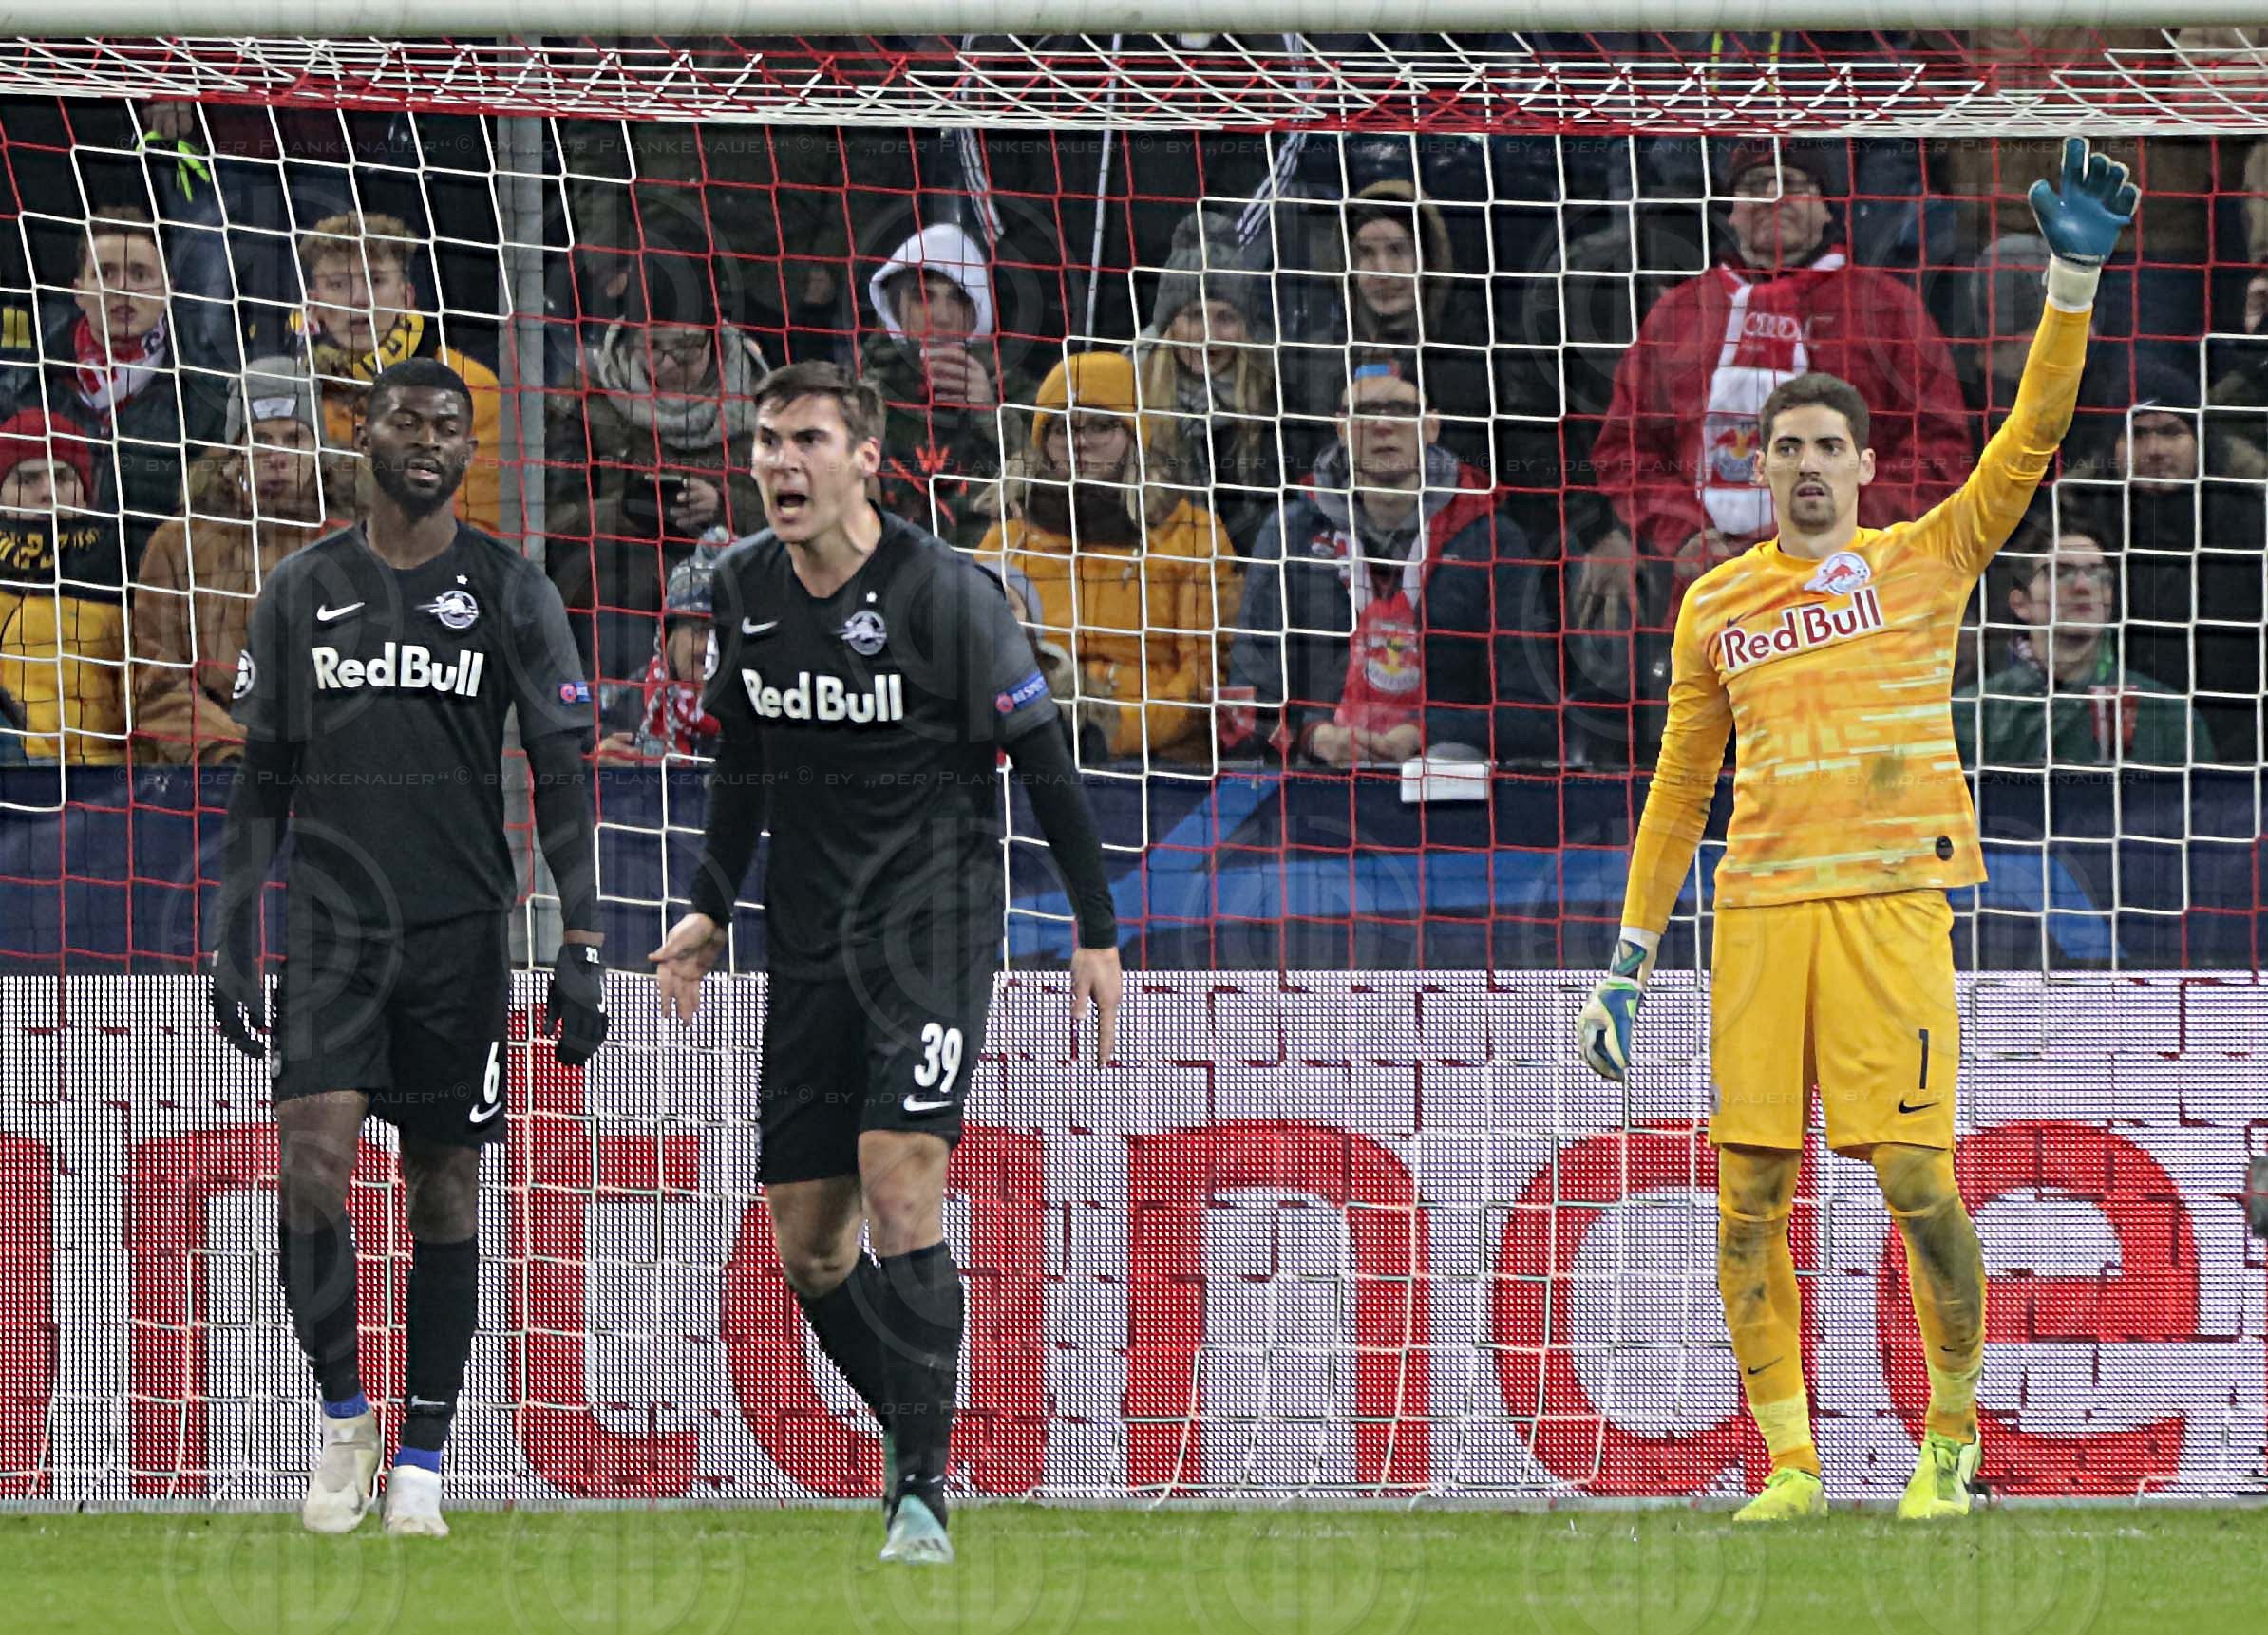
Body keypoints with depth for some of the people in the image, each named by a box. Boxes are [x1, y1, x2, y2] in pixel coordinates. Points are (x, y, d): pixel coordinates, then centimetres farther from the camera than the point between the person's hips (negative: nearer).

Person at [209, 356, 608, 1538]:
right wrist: (233, 938, 6)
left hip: (460, 929, 0)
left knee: (445, 1187, 2)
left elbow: (561, 777, 2)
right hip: (333, 920, 0)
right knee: (311, 1162, -16)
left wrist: (581, 947, -6)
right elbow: (263, 777, 12)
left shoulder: (512, 591, 3)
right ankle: (343, 1416, 0)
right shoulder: (303, 590, 7)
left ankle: (421, 1460, 10)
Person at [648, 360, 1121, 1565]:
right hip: (809, 944, 6)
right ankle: (917, 1438, 22)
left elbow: (1041, 757, -7)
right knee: (807, 1247, 2)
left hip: (932, 923, -6)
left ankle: (923, 1489, -16)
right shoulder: (743, 587, 6)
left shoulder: (945, 592, -11)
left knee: (899, 1190, -20)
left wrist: (1096, 931, -7)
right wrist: (710, 910, 18)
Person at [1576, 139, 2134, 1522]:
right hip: (1758, 906, 3)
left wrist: (2075, 281, -14)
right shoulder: (1715, 607, 15)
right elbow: (1680, 787, 20)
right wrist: (1631, 958, 16)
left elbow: (2029, 440, -3)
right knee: (1750, 1196, -2)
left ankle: (1953, 1436, 9)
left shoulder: (1925, 563, 8)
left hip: (1890, 900, -3)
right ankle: (1788, 1463, 5)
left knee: (1916, 1178, -9)